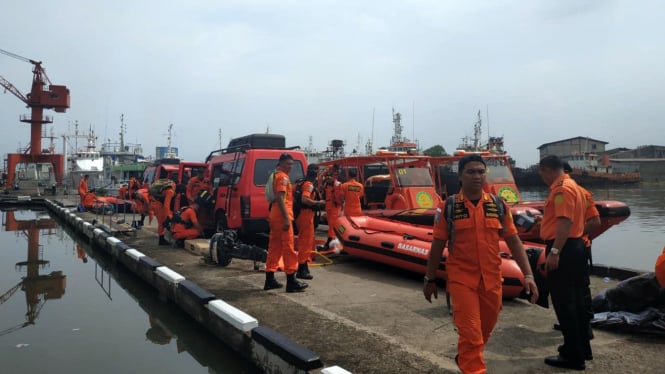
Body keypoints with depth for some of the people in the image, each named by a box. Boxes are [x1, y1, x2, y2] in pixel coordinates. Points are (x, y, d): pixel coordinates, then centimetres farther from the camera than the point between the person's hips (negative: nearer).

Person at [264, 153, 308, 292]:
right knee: (288, 247, -6)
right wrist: (286, 218, -24)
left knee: (274, 247, 11)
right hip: (282, 217, -10)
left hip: (275, 216, 10)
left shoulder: (276, 175, 20)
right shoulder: (283, 177, -11)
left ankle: (270, 280, 14)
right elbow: (280, 198, -21)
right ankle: (291, 281, -4)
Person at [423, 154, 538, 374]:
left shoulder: (498, 205, 2)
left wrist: (528, 275, -5)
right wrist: (429, 279, 5)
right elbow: (437, 245, 0)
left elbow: (514, 241, 3)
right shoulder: (448, 207, -5)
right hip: (461, 279, -4)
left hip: (491, 280, 4)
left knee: (485, 330, 19)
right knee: (470, 333, -5)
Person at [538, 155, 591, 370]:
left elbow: (565, 222, -25)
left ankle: (573, 356, 4)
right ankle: (582, 348, 27)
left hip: (563, 250, -11)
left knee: (564, 303, -4)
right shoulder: (572, 186, 17)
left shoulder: (562, 189, -15)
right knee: (576, 300, 17)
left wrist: (554, 251, -26)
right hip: (576, 246, 11)